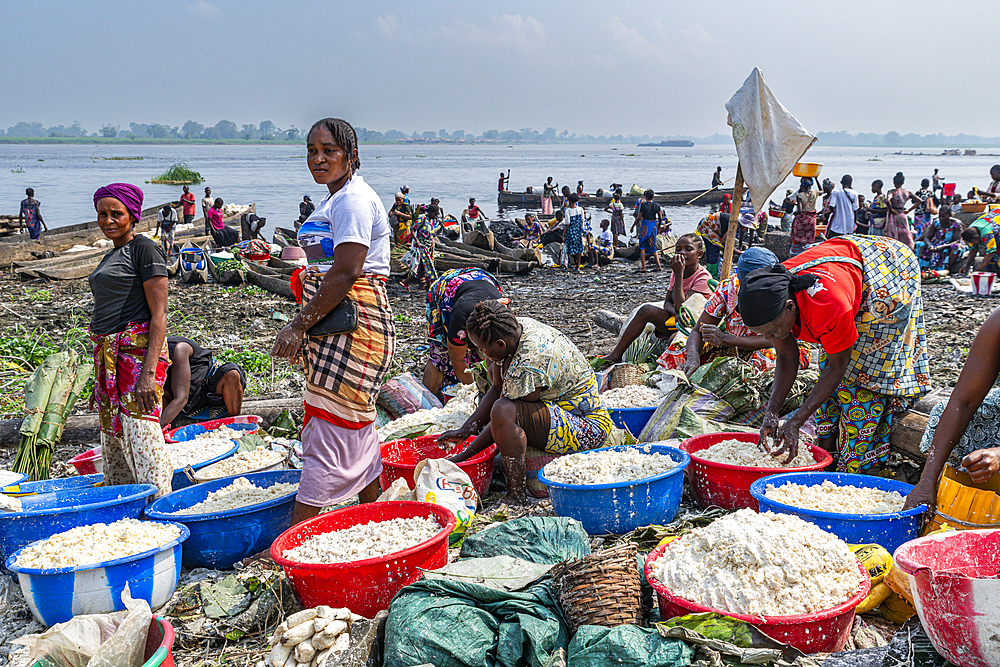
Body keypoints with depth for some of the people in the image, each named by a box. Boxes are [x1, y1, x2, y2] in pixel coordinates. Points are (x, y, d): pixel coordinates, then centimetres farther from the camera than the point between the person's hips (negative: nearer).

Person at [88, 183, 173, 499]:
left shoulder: (144, 249, -6)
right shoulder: (111, 256, 21)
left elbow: (159, 313, -13)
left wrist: (149, 373, -22)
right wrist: (100, 380, 23)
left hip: (138, 351, -9)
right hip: (108, 354, 9)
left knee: (141, 438, -14)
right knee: (112, 440, 10)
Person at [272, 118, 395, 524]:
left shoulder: (354, 200, -14)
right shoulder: (332, 201, 18)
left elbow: (346, 274, -22)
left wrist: (300, 325, -20)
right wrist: (304, 325, 21)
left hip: (354, 321, -11)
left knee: (331, 421, -9)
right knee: (354, 422, 14)